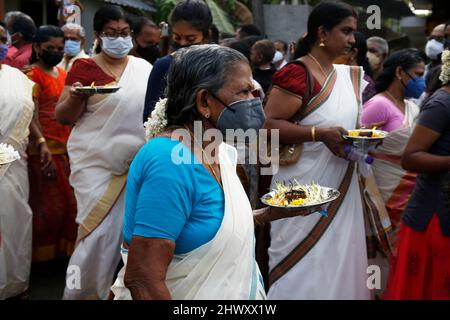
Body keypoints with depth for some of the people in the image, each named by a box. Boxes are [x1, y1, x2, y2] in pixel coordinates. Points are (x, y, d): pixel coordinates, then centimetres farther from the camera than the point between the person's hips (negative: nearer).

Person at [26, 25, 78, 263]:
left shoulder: (62, 74, 16)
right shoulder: (32, 74, -5)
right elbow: (32, 116, -12)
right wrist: (43, 148, -21)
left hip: (66, 149, 6)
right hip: (45, 151, -6)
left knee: (69, 203, 7)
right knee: (48, 206, -1)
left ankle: (64, 248, 18)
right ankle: (43, 254, 11)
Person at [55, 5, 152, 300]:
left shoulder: (144, 68, 8)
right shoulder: (85, 68, -3)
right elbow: (63, 117, -3)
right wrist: (76, 96, -23)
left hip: (136, 163, 4)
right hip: (96, 162, -4)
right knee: (100, 230, -7)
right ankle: (81, 292, 10)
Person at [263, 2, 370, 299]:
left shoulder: (349, 75, 10)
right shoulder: (296, 74, -14)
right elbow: (270, 124, -19)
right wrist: (321, 134, -26)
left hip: (341, 188, 7)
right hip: (306, 188, -7)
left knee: (339, 260, 13)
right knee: (304, 265, -1)